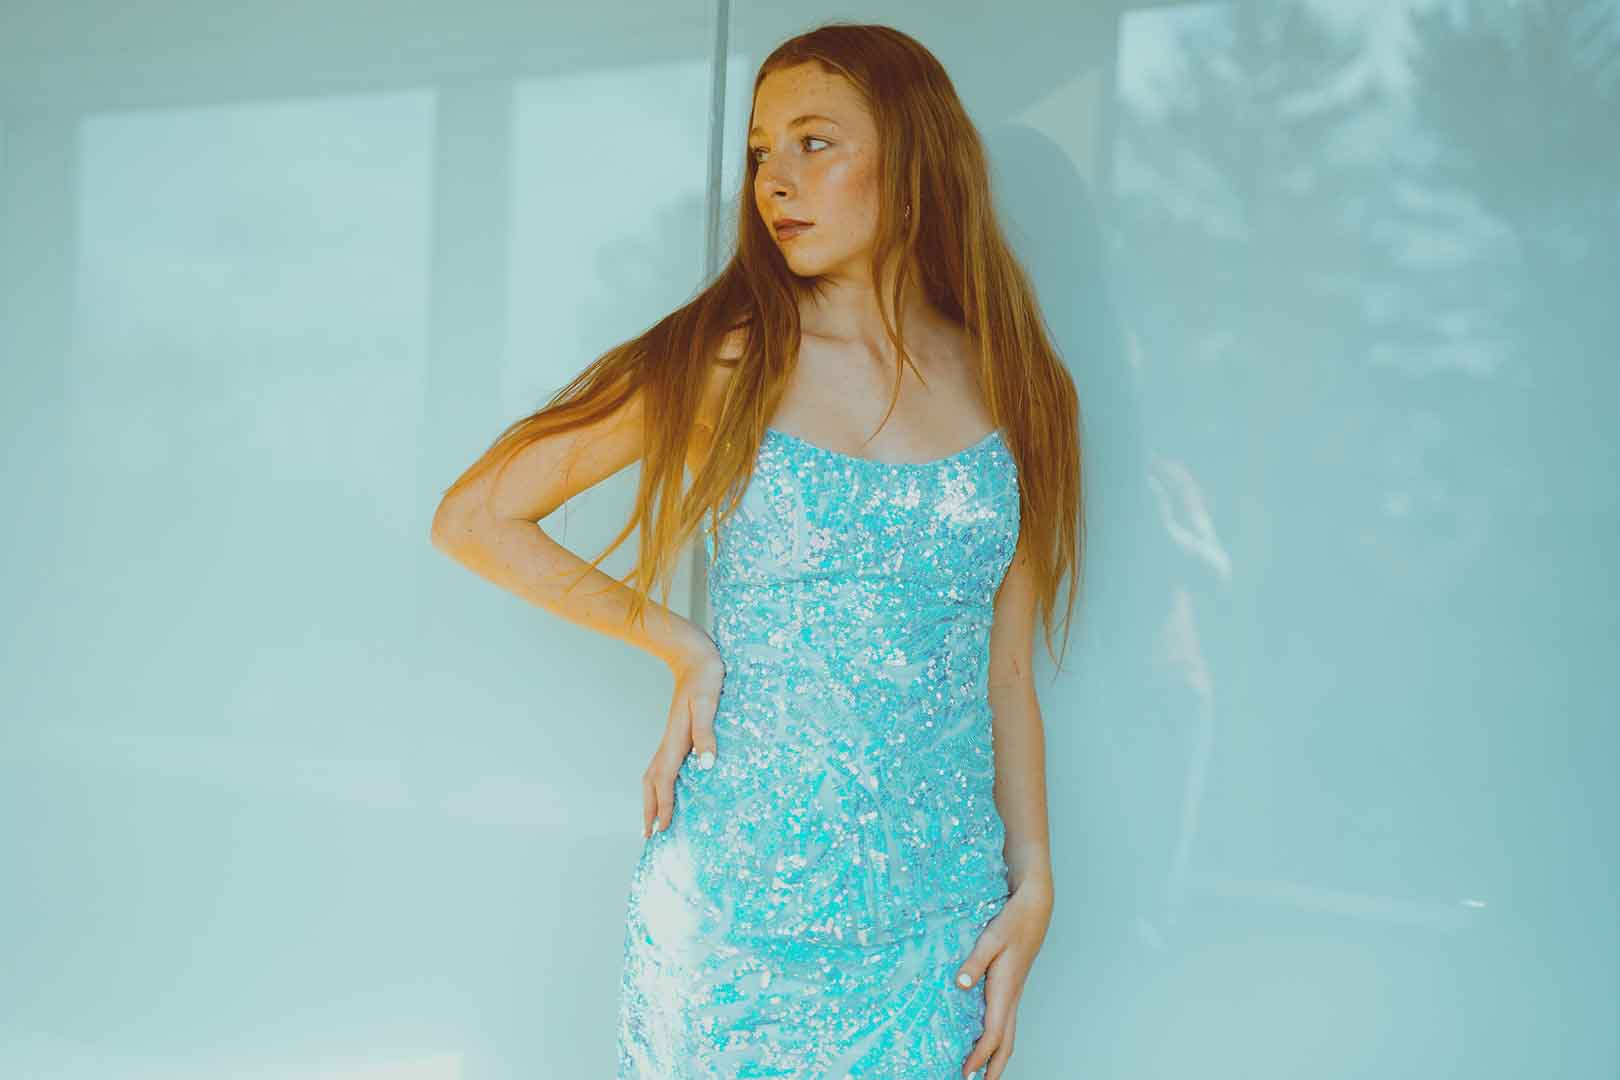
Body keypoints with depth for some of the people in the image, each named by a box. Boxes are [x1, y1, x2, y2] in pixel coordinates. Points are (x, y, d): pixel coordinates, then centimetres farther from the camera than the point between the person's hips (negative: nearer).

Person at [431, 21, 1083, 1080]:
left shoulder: (1012, 391, 5)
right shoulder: (726, 362, -2)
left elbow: (1006, 678, 10)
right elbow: (474, 518, 0)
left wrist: (1033, 884, 3)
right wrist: (684, 648, -4)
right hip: (730, 905, -2)